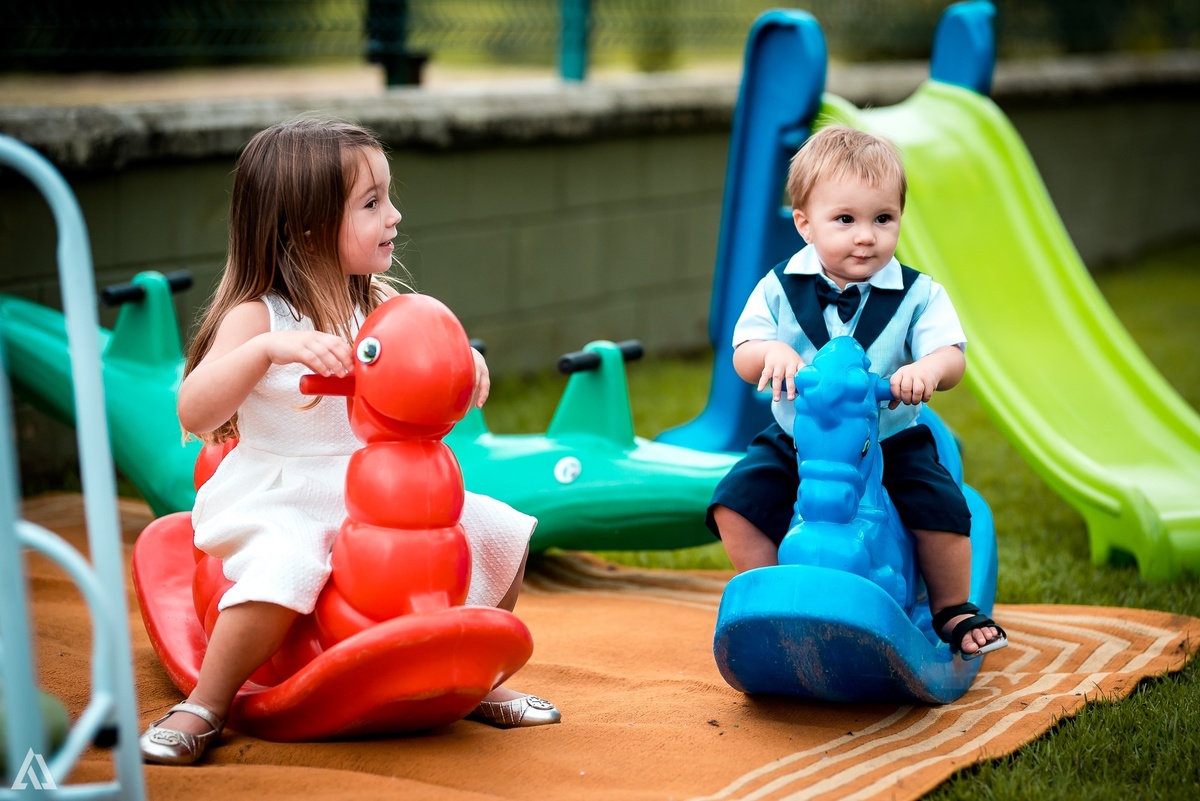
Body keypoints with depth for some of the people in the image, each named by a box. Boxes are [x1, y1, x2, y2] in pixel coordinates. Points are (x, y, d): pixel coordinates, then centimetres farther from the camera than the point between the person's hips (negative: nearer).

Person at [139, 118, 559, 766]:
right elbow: (194, 413, -24)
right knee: (284, 567, -35)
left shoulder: (382, 306, 5)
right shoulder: (257, 317, -13)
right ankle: (204, 707, -15)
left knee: (497, 532, 0)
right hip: (281, 500, -6)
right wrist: (269, 348, -37)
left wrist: (466, 361, -13)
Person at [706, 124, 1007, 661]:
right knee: (736, 499, -15)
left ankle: (954, 610, 3)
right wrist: (773, 350, -30)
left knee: (941, 504, -22)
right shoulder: (779, 289, -1)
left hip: (892, 442, -1)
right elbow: (743, 361, -6)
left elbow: (953, 358, -16)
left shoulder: (918, 295, -4)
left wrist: (927, 369, -40)